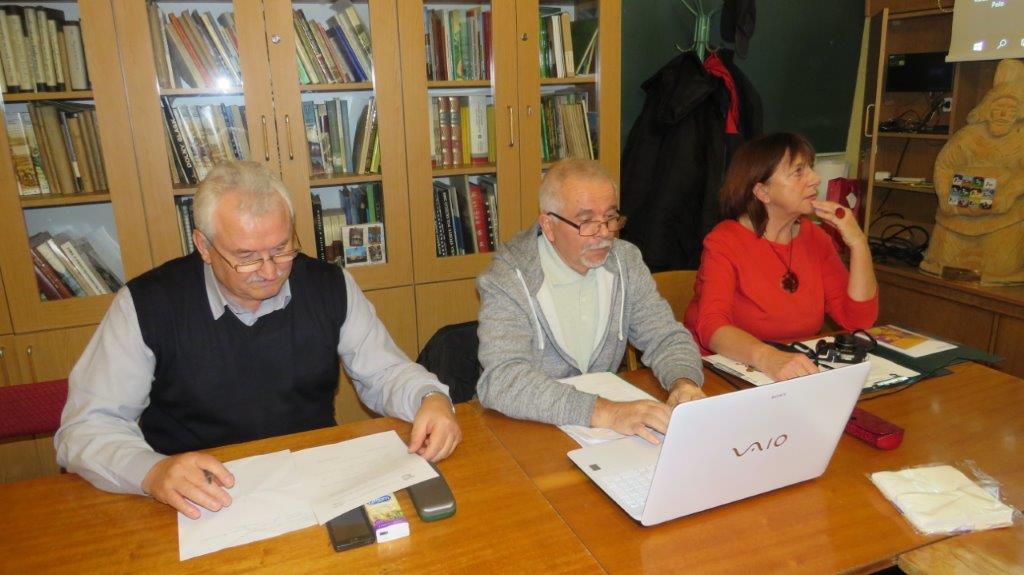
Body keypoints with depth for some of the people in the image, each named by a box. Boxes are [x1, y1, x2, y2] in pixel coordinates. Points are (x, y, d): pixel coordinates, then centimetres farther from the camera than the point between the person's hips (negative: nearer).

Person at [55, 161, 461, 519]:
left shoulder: (330, 286, -1)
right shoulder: (147, 305, -8)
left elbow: (384, 373, 7)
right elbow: (86, 426, -6)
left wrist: (430, 398, -16)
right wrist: (152, 472, -27)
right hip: (200, 506, 0)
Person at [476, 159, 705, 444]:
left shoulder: (626, 261, 1)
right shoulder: (508, 280, -17)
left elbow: (667, 337, 4)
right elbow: (502, 381, -28)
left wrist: (684, 382, -18)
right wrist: (604, 413, -37)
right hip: (529, 431, -4)